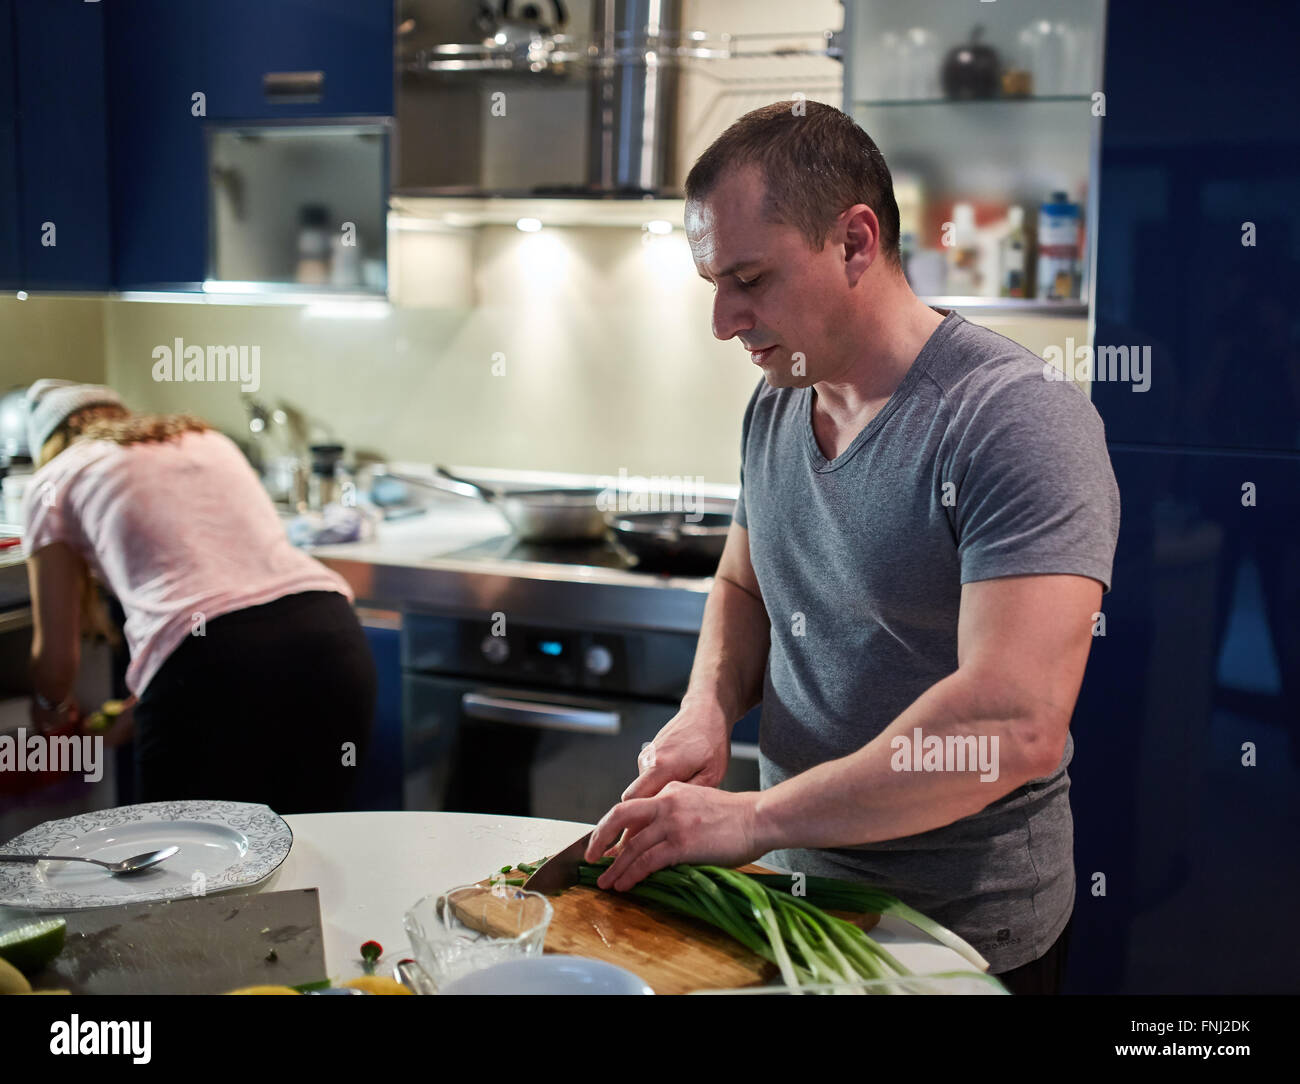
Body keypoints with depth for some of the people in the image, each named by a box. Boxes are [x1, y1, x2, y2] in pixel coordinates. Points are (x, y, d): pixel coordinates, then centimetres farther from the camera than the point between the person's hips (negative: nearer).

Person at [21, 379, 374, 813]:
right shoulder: (210, 441, 32)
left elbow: (55, 656, 17)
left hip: (212, 665, -5)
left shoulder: (53, 482, 18)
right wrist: (140, 710, 45)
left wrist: (52, 706, 40)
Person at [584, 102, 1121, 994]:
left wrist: (753, 819, -27)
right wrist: (709, 708, -7)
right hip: (791, 886, 7)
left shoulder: (1016, 419, -23)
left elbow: (1016, 724, -32)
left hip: (969, 932, -6)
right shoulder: (775, 403, 2)